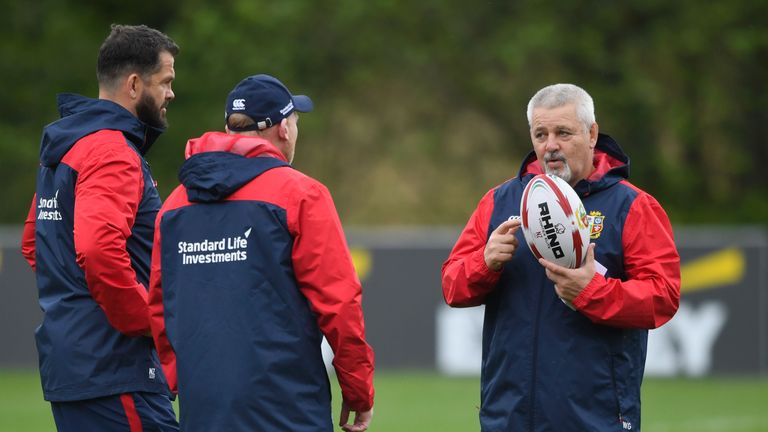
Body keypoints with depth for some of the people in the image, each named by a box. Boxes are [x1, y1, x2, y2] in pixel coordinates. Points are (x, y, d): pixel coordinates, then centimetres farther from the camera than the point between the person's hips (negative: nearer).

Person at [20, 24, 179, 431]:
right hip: (111, 365, -10)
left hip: (63, 356, 10)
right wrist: (147, 319, -16)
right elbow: (99, 248, -28)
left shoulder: (62, 148, 18)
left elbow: (33, 243, 28)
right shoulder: (113, 152, -13)